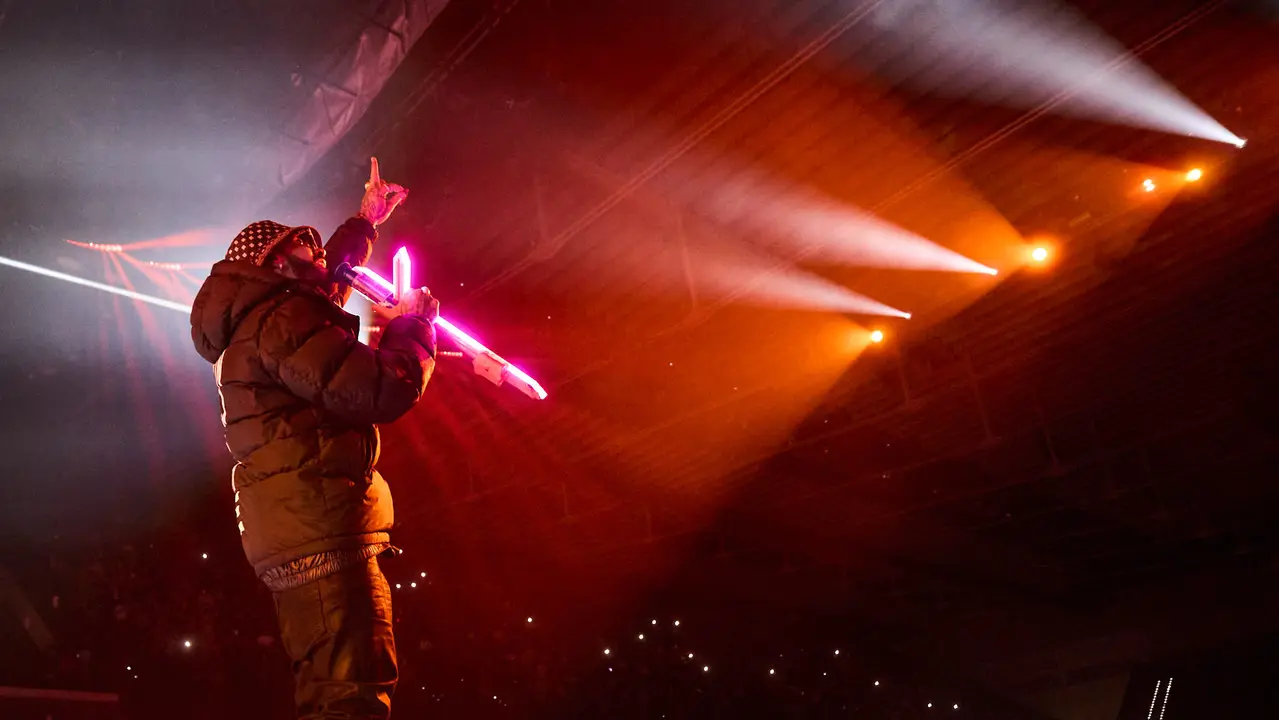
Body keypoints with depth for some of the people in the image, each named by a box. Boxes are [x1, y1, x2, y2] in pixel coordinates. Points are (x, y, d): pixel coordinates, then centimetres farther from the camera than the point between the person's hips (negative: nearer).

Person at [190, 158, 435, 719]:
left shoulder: (256, 320, 24)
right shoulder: (283, 316, -9)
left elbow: (330, 279, 45)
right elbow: (385, 389, -19)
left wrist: (364, 224, 51)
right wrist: (415, 325, -1)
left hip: (294, 528, 11)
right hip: (320, 525, -11)